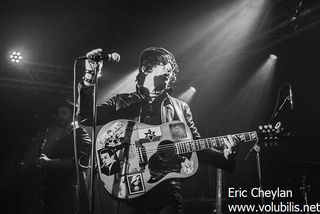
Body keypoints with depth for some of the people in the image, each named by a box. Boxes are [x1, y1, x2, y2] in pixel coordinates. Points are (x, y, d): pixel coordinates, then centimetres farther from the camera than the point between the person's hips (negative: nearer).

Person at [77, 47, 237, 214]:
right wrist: (90, 76, -10)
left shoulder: (181, 108, 18)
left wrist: (224, 157, -4)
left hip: (165, 187, 1)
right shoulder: (120, 102, 14)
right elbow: (86, 118, 1)